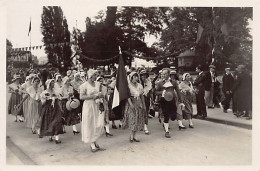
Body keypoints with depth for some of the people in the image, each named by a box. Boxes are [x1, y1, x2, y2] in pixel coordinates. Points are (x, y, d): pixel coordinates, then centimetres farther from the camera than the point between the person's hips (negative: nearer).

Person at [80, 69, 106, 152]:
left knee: (99, 124, 1)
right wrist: (93, 96, -20)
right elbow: (81, 97, -16)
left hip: (97, 106, 5)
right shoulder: (84, 85, -9)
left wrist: (100, 95, -4)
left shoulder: (98, 84, 8)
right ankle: (93, 145, 14)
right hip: (88, 106, -5)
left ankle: (94, 142, 21)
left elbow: (101, 94, 19)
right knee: (90, 125, 2)